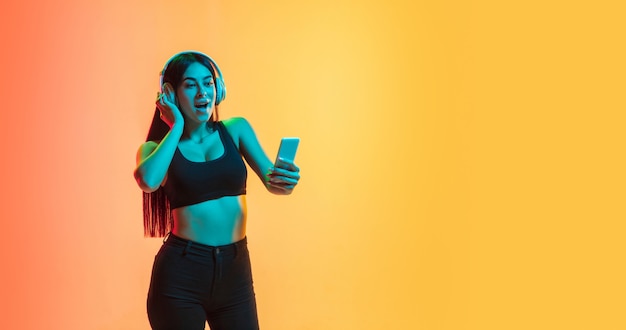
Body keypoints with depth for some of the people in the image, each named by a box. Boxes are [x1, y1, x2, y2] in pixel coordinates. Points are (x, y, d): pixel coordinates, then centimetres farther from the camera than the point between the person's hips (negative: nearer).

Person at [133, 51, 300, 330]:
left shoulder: (235, 129, 5)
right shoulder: (157, 147, -1)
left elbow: (270, 180, -4)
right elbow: (148, 180, -24)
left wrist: (285, 180, -27)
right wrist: (177, 126, -11)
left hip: (235, 270, 3)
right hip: (180, 274, -2)